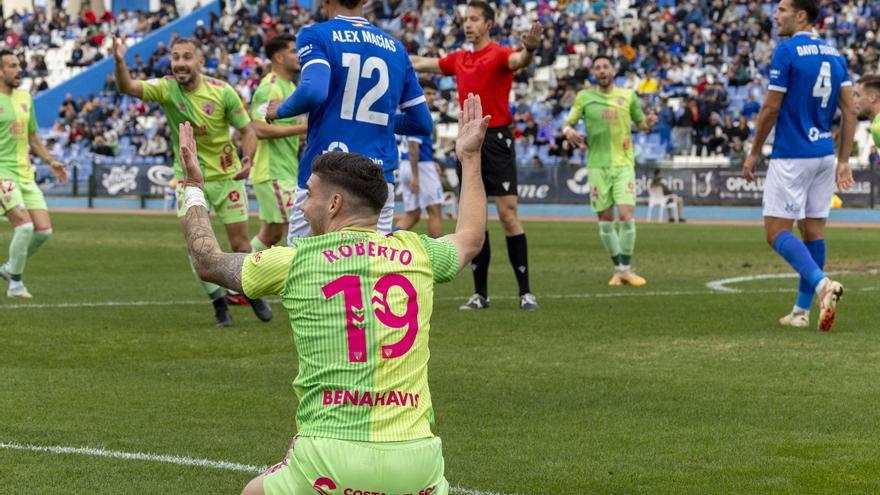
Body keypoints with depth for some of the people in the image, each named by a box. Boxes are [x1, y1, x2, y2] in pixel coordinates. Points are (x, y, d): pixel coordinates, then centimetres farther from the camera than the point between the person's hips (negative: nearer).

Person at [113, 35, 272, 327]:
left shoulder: (222, 92, -14)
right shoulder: (166, 89, -12)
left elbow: (247, 129, -4)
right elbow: (127, 87, -28)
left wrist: (247, 160, -22)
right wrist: (120, 63, -49)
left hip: (227, 175, -1)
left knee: (240, 243, 3)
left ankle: (254, 295, 29)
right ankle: (219, 303, 9)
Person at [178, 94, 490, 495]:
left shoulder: (295, 262, 3)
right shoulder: (416, 253, 9)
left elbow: (210, 262, 21)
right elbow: (471, 237, 33)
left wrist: (194, 188, 35)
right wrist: (470, 158, 46)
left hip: (330, 457, -2)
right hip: (416, 459, 2)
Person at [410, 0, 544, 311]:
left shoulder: (499, 54, -7)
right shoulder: (458, 60, 13)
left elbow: (519, 61, -30)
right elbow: (421, 64, 29)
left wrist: (529, 50, -53)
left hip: (497, 139, -6)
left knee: (508, 214, -10)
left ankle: (525, 292, -6)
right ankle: (480, 294, 10)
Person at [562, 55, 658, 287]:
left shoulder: (628, 95, 6)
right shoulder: (584, 97, 4)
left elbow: (640, 122, 15)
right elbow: (567, 123, 5)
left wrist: (649, 122, -9)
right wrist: (569, 131, -18)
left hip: (624, 164, 0)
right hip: (597, 165, 0)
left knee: (626, 216, -12)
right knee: (605, 220, 1)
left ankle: (626, 269, -1)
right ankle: (618, 269, 15)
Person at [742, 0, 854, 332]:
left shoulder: (787, 51, -11)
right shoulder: (834, 54, 9)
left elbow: (771, 108, -11)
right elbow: (850, 110, 7)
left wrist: (754, 153, 0)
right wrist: (844, 161, 10)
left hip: (791, 156, -7)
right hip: (825, 155, 7)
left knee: (776, 231, -5)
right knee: (813, 229, 10)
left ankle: (822, 284, -25)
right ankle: (802, 310, 13)